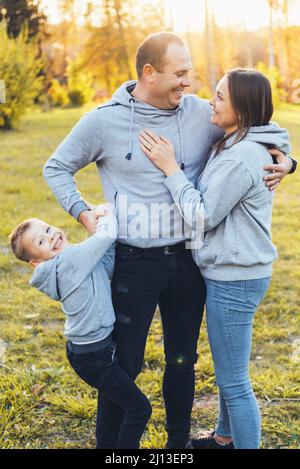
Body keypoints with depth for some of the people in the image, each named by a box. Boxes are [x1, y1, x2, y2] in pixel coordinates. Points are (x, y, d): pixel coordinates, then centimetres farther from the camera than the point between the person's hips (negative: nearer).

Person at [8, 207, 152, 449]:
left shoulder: (83, 256, 4)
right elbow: (107, 236, -29)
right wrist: (106, 215, -7)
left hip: (101, 345, 10)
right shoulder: (64, 264, -24)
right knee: (139, 408, -1)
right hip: (93, 357, -10)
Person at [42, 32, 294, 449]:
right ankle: (110, 443, 27)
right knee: (125, 364, 6)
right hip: (135, 263, -3)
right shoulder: (104, 121, -8)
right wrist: (82, 212, -6)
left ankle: (179, 441, 37)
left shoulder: (201, 113, -2)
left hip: (189, 261, 3)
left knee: (183, 361, 17)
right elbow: (57, 168, 6)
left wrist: (284, 160, -8)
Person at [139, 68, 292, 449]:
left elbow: (202, 216, -20)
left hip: (235, 279, -11)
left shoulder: (241, 158, -24)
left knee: (233, 380, 3)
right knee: (229, 370, 26)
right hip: (232, 273, 11)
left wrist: (170, 168, -15)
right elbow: (210, 200, 10)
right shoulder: (234, 146, 7)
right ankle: (225, 437, 45)